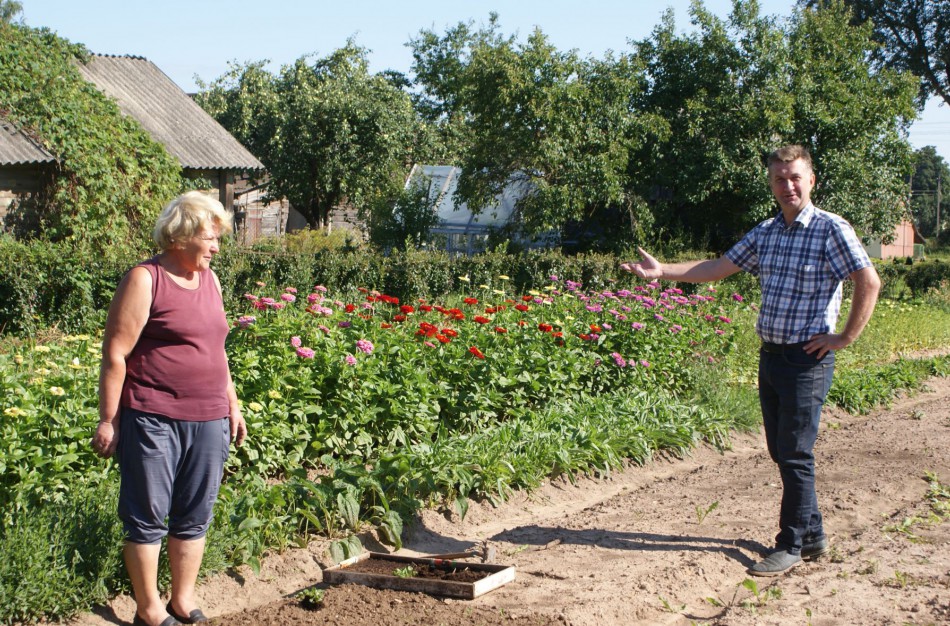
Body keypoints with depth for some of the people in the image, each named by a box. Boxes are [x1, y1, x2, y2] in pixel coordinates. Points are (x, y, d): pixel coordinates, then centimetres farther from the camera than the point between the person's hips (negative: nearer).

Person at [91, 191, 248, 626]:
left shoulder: (209, 279, 13)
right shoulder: (145, 280, -9)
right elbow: (115, 354, -10)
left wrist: (232, 406, 20)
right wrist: (108, 421, -11)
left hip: (209, 420, 7)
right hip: (154, 421, -6)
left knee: (194, 516, 13)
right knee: (148, 516, 4)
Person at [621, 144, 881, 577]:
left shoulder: (831, 229, -10)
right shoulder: (765, 232, 12)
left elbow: (869, 283, -15)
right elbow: (719, 268, 17)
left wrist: (844, 338, -14)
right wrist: (662, 271, 11)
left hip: (807, 359, -7)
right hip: (769, 356, 7)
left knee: (795, 454, -4)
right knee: (781, 452, 12)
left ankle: (792, 545, 7)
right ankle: (813, 535, 25)